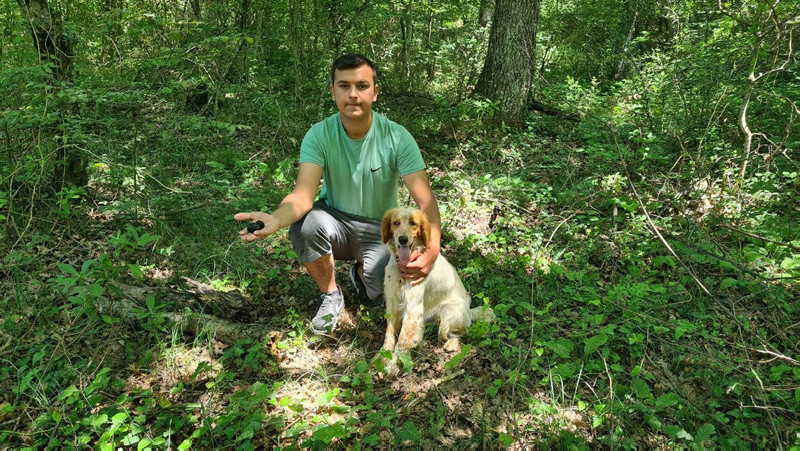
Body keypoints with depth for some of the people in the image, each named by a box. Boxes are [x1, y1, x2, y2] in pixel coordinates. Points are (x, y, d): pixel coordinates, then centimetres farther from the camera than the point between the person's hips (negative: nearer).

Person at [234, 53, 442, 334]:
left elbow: (425, 201, -23)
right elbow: (304, 193, -28)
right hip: (337, 221, 0)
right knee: (305, 225, -34)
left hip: (379, 229, 0)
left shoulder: (397, 138, -17)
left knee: (385, 289, -26)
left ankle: (362, 273, 15)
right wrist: (276, 219, -53)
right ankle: (330, 294, -4)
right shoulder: (319, 135, -16)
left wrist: (432, 247, -45)